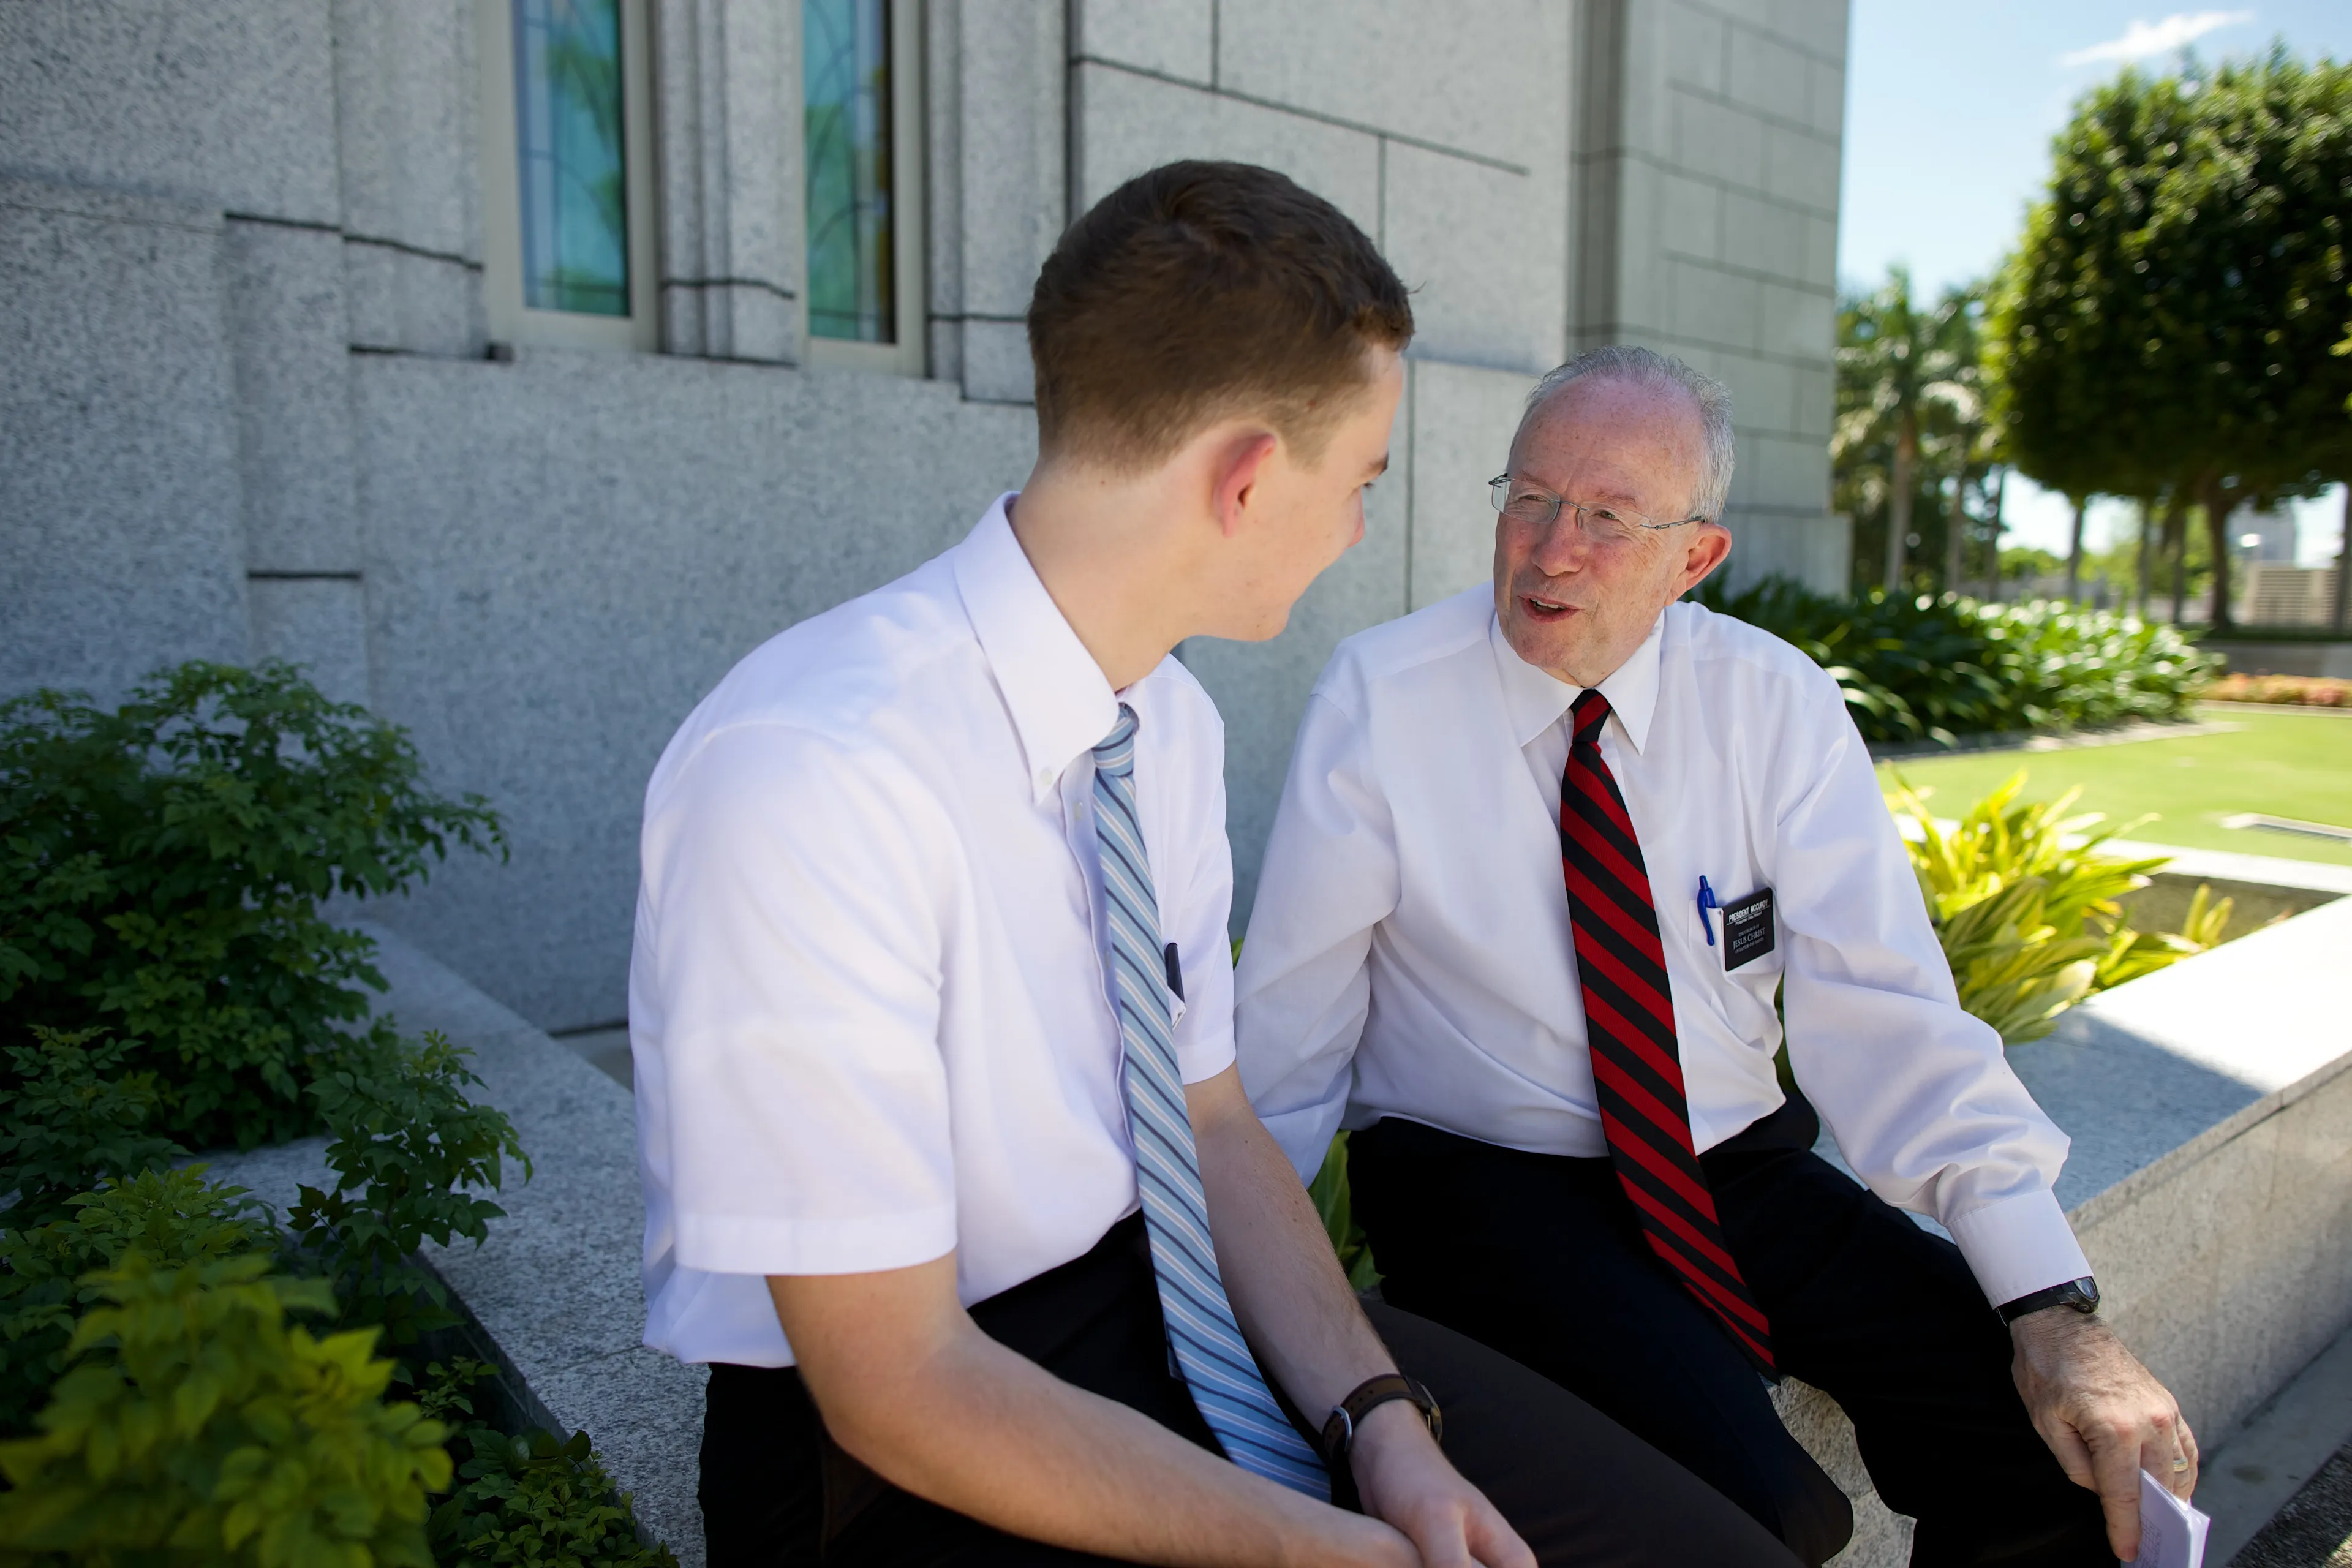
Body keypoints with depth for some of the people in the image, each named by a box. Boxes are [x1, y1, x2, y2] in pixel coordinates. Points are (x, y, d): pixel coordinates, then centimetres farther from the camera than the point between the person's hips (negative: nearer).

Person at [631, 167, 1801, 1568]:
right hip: (894, 1443, -5)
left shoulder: (1175, 722, -2)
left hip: (1167, 1295, 6)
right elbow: (895, 1382, -22)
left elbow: (1212, 1122, 4)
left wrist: (1380, 1422, -9)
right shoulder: (803, 774, -26)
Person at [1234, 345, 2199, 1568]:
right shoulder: (1381, 697, -11)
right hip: (1482, 1179, -3)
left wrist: (2051, 1311, -16)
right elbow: (1287, 1027, -7)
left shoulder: (1774, 701, -3)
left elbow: (1884, 1008, -8)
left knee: (2078, 1448, -14)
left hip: (1738, 1167, 4)